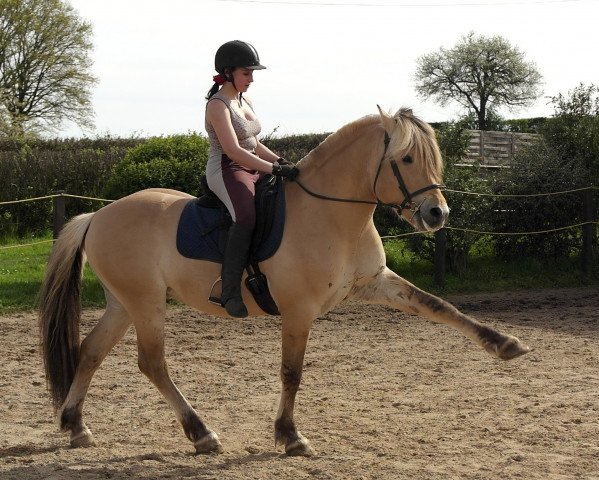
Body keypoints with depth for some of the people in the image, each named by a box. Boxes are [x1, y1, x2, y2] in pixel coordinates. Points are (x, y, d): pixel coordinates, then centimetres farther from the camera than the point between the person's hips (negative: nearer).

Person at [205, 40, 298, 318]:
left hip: (251, 170, 10)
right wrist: (275, 168, -28)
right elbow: (233, 150, -23)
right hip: (226, 171, -10)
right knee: (246, 216, -37)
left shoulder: (245, 102, 17)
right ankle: (230, 291, -41)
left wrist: (281, 161, 8)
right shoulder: (218, 105, -12)